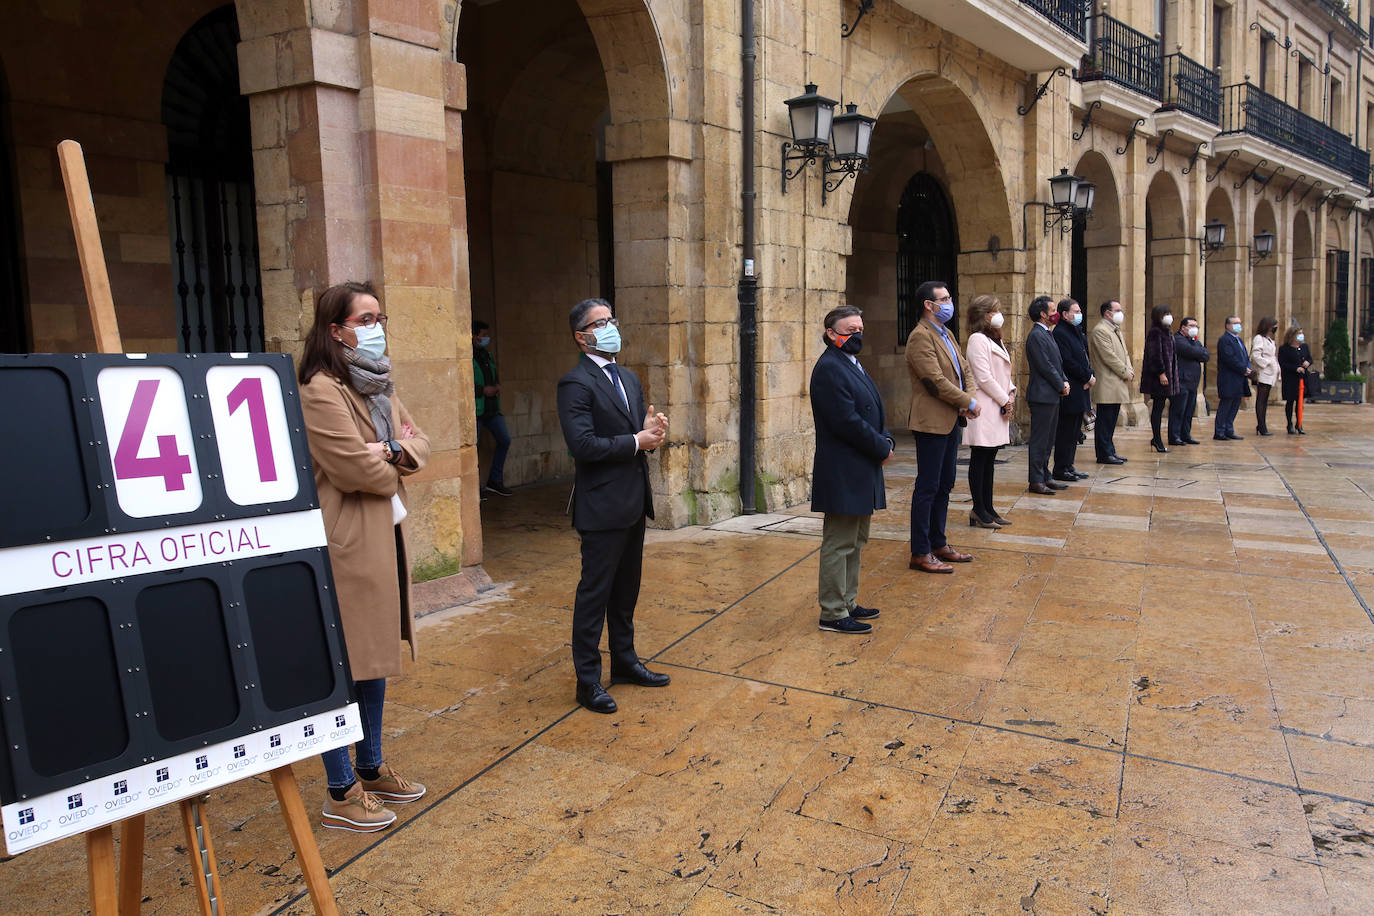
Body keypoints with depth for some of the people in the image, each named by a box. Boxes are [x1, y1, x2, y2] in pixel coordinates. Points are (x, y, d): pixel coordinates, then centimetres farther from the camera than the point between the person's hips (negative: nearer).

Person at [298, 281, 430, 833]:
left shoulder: (377, 385, 15)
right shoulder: (321, 391, -15)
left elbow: (419, 444, 12)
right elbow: (355, 468, -21)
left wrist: (393, 450, -10)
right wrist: (393, 469, -1)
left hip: (385, 536, 10)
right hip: (348, 543, -10)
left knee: (376, 657, 18)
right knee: (343, 666, -1)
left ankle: (371, 769, 33)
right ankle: (341, 796, 12)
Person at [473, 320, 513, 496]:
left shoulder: (487, 355, 17)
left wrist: (497, 385, 7)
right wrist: (483, 390, -14)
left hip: (492, 408, 8)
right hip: (475, 409, -8)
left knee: (504, 440, 8)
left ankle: (494, 481, 19)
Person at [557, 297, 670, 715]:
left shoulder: (629, 379, 15)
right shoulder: (576, 383, -13)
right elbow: (583, 445, -23)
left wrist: (652, 430, -6)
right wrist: (636, 442, -16)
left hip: (634, 503, 9)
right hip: (602, 506, -8)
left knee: (626, 587, 18)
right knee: (595, 591, -1)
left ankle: (625, 661, 32)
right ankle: (588, 680, 9)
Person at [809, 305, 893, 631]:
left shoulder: (852, 364, 16)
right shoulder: (829, 368, -16)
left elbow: (872, 411, 18)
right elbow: (847, 421, -22)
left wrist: (885, 441, 0)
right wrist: (882, 448, -13)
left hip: (859, 473, 11)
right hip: (842, 473, -11)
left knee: (855, 542, 17)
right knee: (839, 544, -3)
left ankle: (847, 602, 28)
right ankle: (833, 613, 5)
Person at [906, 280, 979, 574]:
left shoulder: (946, 334, 16)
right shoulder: (920, 336, -14)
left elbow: (964, 370, 16)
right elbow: (935, 381, -21)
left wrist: (969, 398, -4)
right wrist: (969, 402, -12)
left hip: (951, 421, 10)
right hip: (932, 422, -10)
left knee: (944, 486, 15)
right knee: (927, 488, -4)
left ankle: (938, 544, 25)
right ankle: (920, 553, 2)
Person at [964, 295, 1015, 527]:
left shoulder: (995, 340, 19)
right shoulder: (977, 339, -11)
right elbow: (984, 377, -17)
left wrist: (1011, 393, 3)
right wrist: (1005, 400, -11)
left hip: (999, 407, 9)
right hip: (984, 407, -9)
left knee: (989, 459, 12)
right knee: (980, 459, -4)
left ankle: (987, 508, 18)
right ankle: (978, 510, 1)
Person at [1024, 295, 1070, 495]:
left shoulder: (1047, 334, 17)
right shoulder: (1036, 336, -15)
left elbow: (1057, 363, 19)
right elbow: (1045, 366, -18)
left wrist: (1064, 381, 4)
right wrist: (1061, 386, -10)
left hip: (1052, 396, 10)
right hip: (1042, 395, -10)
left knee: (1047, 439, 14)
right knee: (1039, 440, -5)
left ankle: (1044, 477, 21)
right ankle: (1036, 481, -1)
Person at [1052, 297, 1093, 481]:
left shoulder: (1078, 333, 18)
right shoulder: (1060, 333, -13)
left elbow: (1085, 358, 18)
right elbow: (1068, 362, -19)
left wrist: (1091, 376, 0)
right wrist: (1088, 377, -12)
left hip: (1080, 390, 10)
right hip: (1069, 392, -10)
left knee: (1074, 431, 13)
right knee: (1065, 431, -4)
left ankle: (1068, 466, 20)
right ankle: (1060, 469, 2)